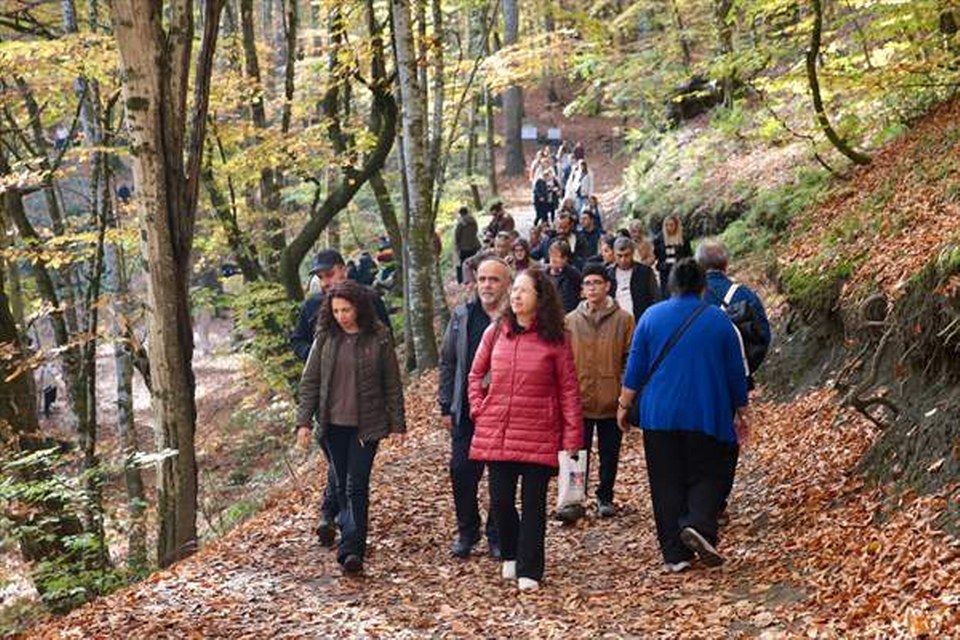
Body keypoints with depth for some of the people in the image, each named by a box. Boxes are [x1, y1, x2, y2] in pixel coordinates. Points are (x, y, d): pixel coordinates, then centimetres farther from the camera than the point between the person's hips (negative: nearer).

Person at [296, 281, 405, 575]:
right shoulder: (325, 338, 3)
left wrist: (397, 423, 0)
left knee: (357, 487, -8)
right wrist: (304, 422, -1)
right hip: (333, 425, 3)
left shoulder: (379, 339, -3)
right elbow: (309, 381, 5)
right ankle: (351, 539, 26)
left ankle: (352, 550, -10)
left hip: (366, 426, -3)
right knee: (342, 485, 11)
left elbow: (392, 384, 2)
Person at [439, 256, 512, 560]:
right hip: (467, 410, 3)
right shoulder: (462, 316, 6)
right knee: (461, 472, 3)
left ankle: (497, 535, 21)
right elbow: (447, 362, 11)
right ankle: (466, 532, 21)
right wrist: (446, 406, 8)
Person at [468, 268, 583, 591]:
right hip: (496, 434, 3)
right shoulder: (495, 333, 4)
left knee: (533, 503, 1)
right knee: (500, 500, 6)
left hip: (539, 436, -3)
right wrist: (479, 409, 6)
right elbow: (476, 375, 17)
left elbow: (569, 389, -2)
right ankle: (511, 556, 30)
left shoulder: (555, 340, -3)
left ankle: (529, 571, 11)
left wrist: (572, 435, -6)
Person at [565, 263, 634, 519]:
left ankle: (605, 497, 26)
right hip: (579, 400, 1)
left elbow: (630, 360, 0)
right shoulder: (571, 321, 4)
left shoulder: (623, 319, -1)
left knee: (609, 453, 11)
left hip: (611, 400, -1)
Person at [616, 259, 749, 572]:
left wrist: (624, 405, 14)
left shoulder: (651, 316, 3)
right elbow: (736, 372, 8)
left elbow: (635, 369, 3)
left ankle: (675, 553, 4)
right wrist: (740, 412, 18)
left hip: (659, 416, 1)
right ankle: (699, 524, -18)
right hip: (707, 415, -1)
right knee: (709, 475, 9)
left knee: (667, 482, 6)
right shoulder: (719, 319, 3)